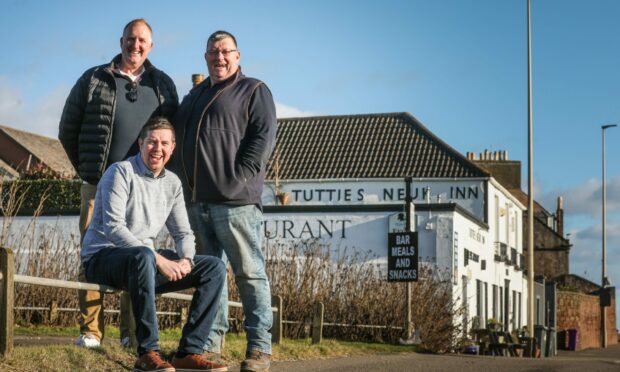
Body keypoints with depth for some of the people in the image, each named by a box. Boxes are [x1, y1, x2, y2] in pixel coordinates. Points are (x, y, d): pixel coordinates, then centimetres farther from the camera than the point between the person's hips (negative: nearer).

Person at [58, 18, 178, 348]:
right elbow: (68, 129, 12)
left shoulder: (163, 85, 12)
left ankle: (132, 331, 5)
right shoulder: (94, 80, 7)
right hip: (98, 185, -1)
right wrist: (86, 167, 11)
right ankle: (90, 331, 1)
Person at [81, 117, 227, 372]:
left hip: (143, 260, 7)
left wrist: (186, 260, -11)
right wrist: (158, 259, -29)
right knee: (143, 255, -42)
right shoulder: (121, 172, -11)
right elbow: (113, 228, -22)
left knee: (214, 268, -6)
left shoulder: (172, 183, 11)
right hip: (102, 259, -7)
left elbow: (183, 233, 13)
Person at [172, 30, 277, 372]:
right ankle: (211, 344, 11)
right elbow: (175, 137, 26)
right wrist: (182, 181, 11)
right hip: (196, 202, 6)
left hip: (235, 201, -6)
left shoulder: (253, 91, 5)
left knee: (249, 273, -6)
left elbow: (264, 136, -6)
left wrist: (239, 178, -15)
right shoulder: (194, 96, 24)